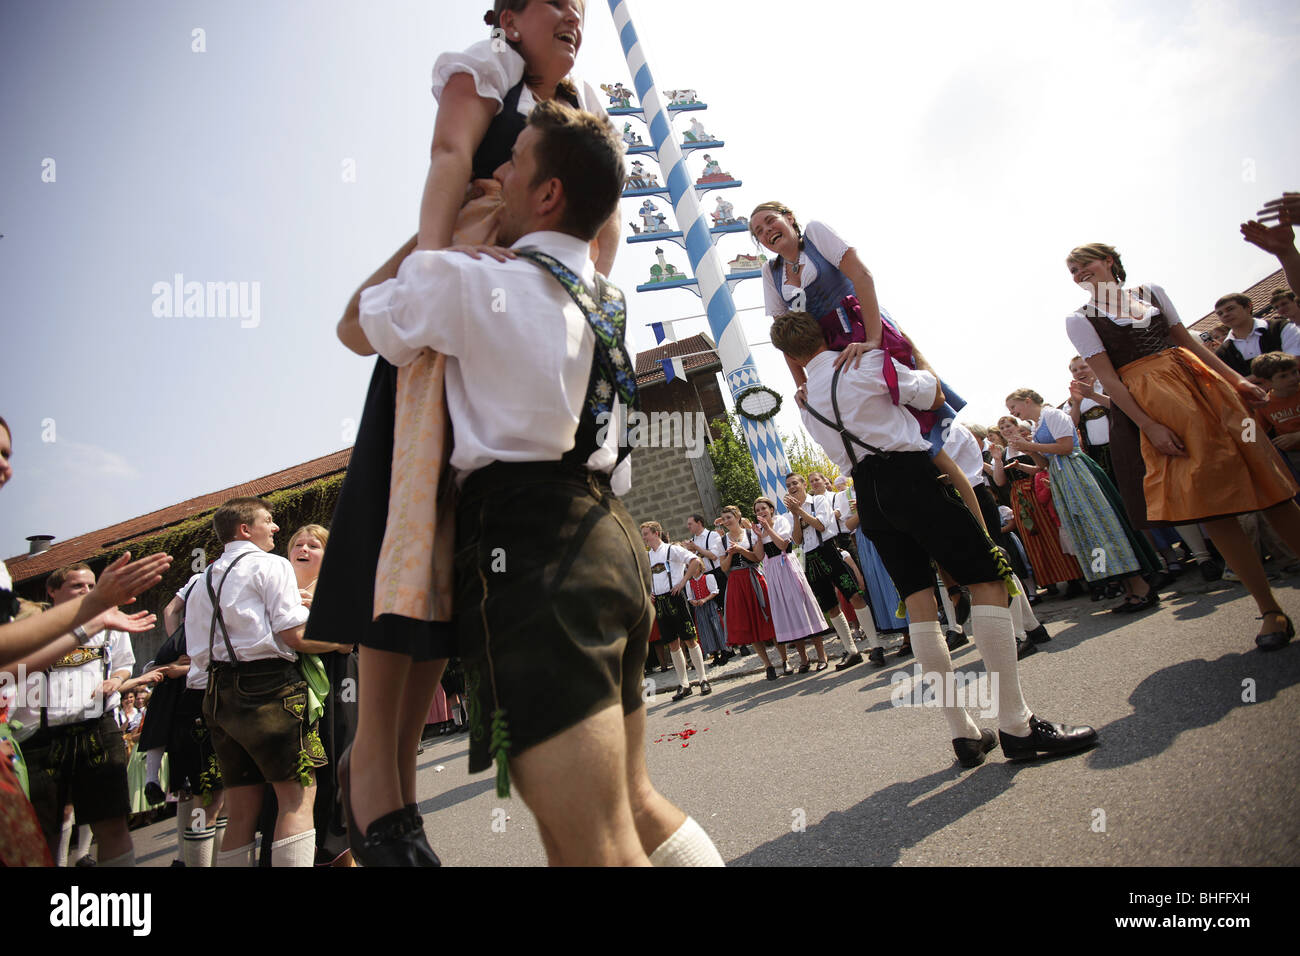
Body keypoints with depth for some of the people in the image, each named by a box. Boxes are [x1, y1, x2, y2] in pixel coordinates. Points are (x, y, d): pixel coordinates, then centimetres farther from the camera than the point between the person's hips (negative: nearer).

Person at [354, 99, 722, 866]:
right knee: (633, 808, 21)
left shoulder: (465, 279, -2)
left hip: (533, 549, -9)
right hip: (612, 538, 9)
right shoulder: (604, 298, 20)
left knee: (595, 849, -8)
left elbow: (360, 326, 16)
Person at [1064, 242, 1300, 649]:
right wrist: (1148, 426, -15)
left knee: (1266, 481, 2)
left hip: (1201, 384, 4)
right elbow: (1109, 379, -7)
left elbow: (1190, 342, 17)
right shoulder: (1080, 320, 1)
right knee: (1208, 501, -7)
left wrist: (1236, 380, 9)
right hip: (1148, 405, -4)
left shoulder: (1152, 292, 16)